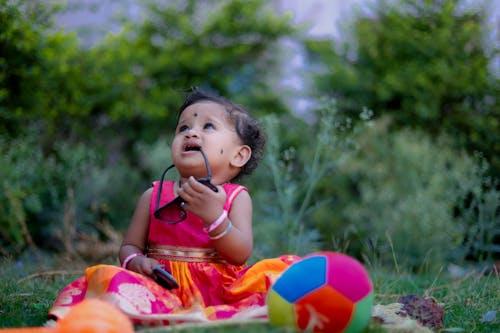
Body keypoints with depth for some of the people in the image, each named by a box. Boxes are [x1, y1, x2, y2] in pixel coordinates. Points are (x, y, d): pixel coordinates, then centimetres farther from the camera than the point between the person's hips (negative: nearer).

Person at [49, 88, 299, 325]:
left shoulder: (236, 197, 7)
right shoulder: (154, 196, 14)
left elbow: (241, 255, -5)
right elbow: (130, 246, 15)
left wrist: (215, 217, -22)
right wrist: (136, 261, -10)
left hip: (219, 287, -1)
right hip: (164, 285, 1)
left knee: (282, 270, -26)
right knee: (108, 276, -26)